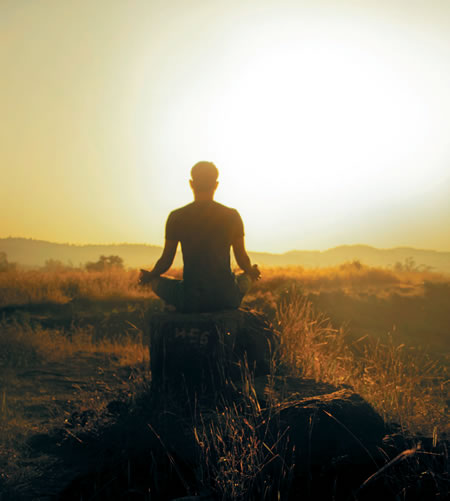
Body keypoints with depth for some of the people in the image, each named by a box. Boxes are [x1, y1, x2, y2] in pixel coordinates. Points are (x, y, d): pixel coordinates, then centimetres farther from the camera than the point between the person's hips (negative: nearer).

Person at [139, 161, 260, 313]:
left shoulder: (176, 217, -2)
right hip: (226, 299, 2)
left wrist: (148, 276, 25)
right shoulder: (232, 215, 0)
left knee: (156, 281, 26)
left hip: (190, 301, -1)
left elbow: (166, 261, 3)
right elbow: (242, 259, 5)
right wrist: (252, 271, 30)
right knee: (246, 277, 33)